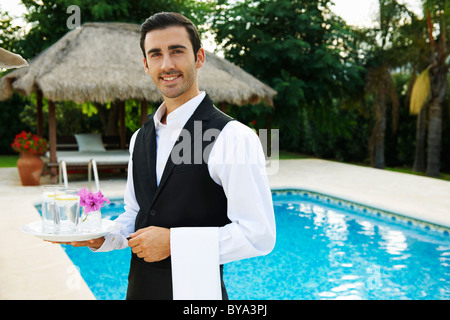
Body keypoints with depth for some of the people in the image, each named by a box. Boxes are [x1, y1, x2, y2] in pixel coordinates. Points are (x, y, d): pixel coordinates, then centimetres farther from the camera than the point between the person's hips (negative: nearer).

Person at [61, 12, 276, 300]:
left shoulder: (233, 138, -18)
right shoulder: (140, 138, 5)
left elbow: (258, 235, -19)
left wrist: (173, 241, -20)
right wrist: (100, 236, -5)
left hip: (196, 289, -6)